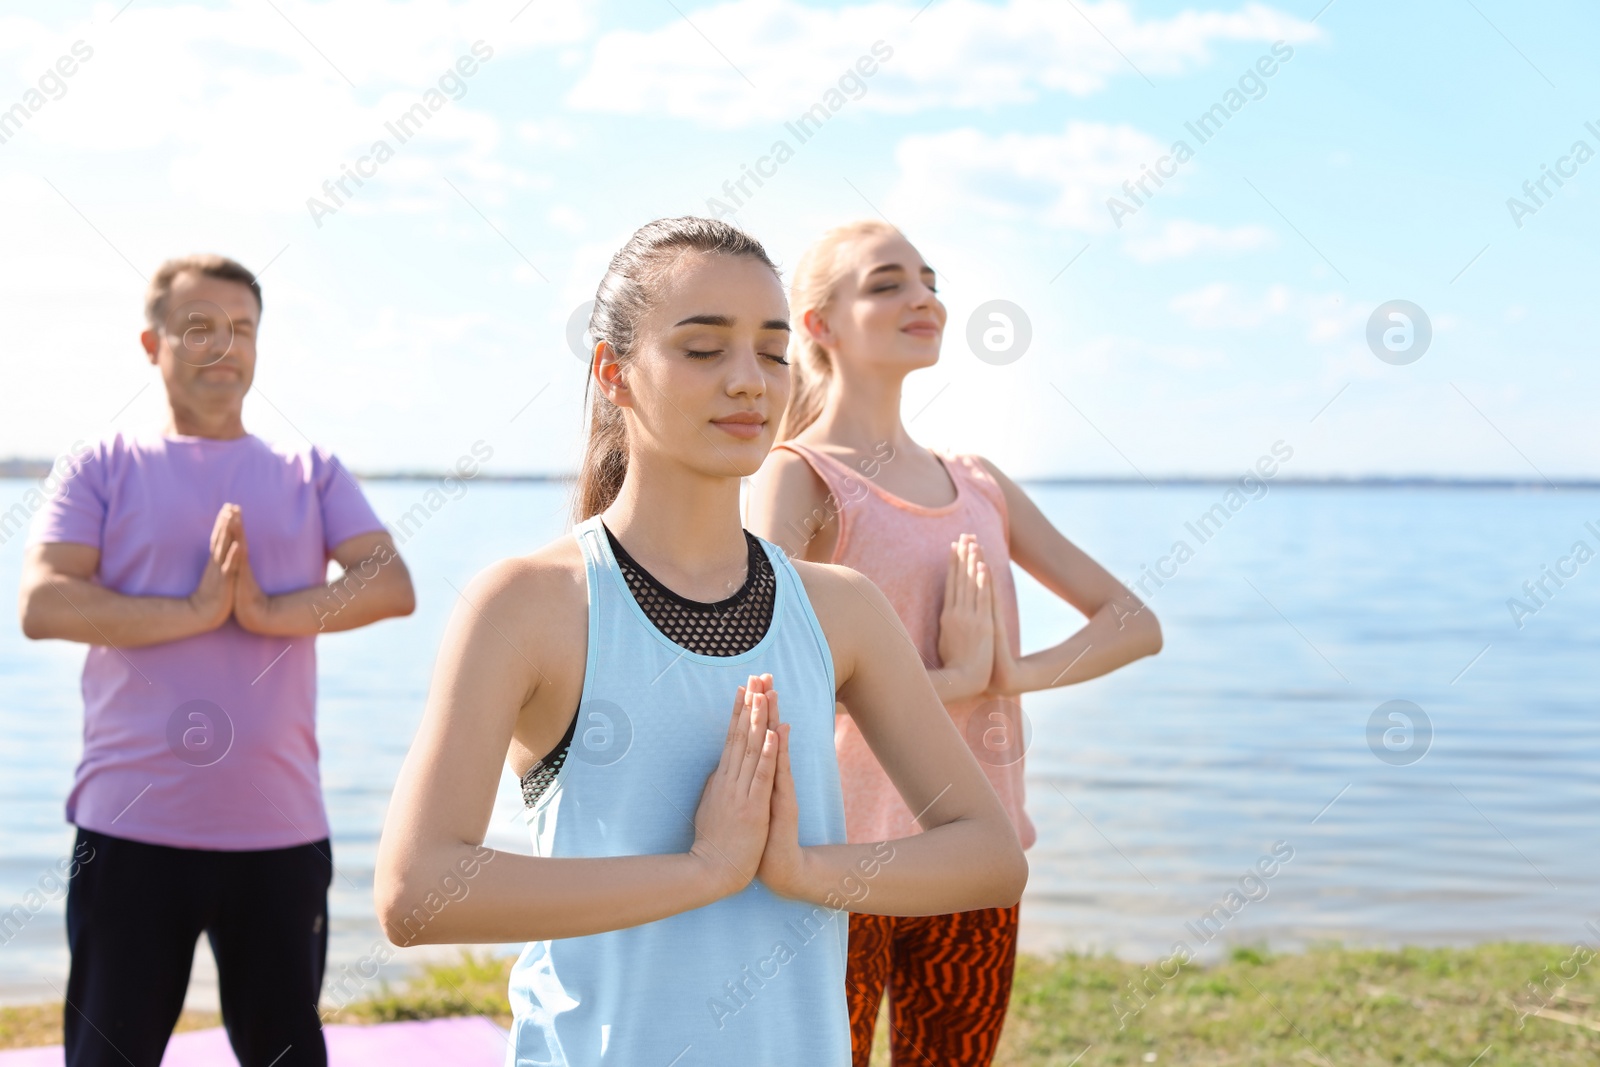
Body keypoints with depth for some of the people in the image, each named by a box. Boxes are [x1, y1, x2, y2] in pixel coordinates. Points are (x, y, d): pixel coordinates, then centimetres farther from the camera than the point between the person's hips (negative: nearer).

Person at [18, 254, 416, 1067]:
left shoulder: (309, 473, 11)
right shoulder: (105, 469, 6)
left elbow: (393, 586, -2)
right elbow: (43, 605, -8)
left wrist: (272, 611, -16)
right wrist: (196, 611, -15)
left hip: (281, 828, 2)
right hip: (130, 828, -1)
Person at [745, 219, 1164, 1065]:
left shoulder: (976, 486, 11)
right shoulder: (800, 477, -7)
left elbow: (1134, 623, 9)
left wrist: (1018, 674, -9)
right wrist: (948, 680, -19)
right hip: (844, 848, -6)